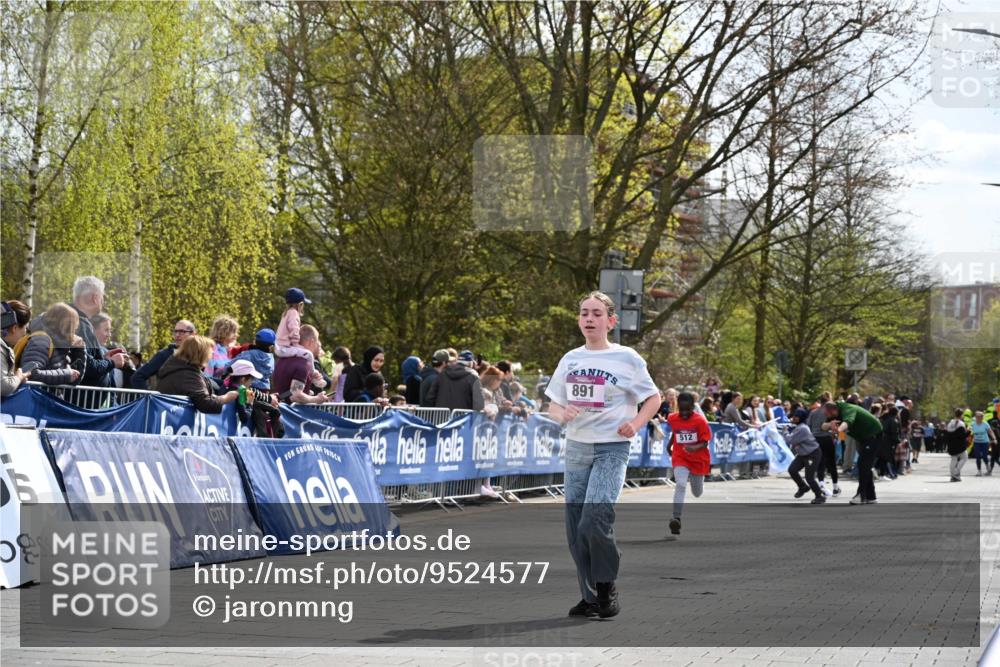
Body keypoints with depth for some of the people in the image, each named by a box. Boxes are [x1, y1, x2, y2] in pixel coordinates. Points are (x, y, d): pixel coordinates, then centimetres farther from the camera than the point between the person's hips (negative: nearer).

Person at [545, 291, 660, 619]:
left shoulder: (626, 358, -1)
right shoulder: (570, 359, 10)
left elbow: (653, 398, 6)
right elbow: (553, 405, 15)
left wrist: (636, 424, -11)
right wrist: (563, 414, -8)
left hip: (611, 448, -5)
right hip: (576, 448, 5)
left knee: (594, 520, -20)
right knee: (576, 528, 3)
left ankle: (607, 589, -2)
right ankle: (590, 597, 13)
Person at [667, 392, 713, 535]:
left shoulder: (700, 420, -17)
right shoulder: (672, 418, -6)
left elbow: (705, 443, -17)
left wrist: (695, 448, -36)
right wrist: (670, 444, 22)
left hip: (698, 459, 0)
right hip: (680, 458, 0)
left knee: (697, 493, 16)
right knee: (680, 485, -25)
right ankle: (676, 519, -30)